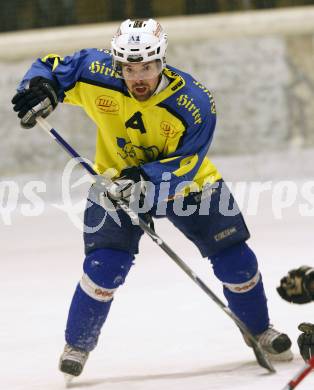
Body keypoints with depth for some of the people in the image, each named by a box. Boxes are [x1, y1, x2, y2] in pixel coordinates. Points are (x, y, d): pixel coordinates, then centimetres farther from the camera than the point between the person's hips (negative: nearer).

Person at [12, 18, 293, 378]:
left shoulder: (194, 103, -28)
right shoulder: (97, 73, -25)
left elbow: (184, 165, -27)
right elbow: (51, 66, -11)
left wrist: (145, 177, -44)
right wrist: (39, 88, -34)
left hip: (186, 184, 0)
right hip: (117, 182, 0)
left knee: (234, 259, -2)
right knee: (105, 267, -17)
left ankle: (258, 329, 26)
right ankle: (77, 345, 6)